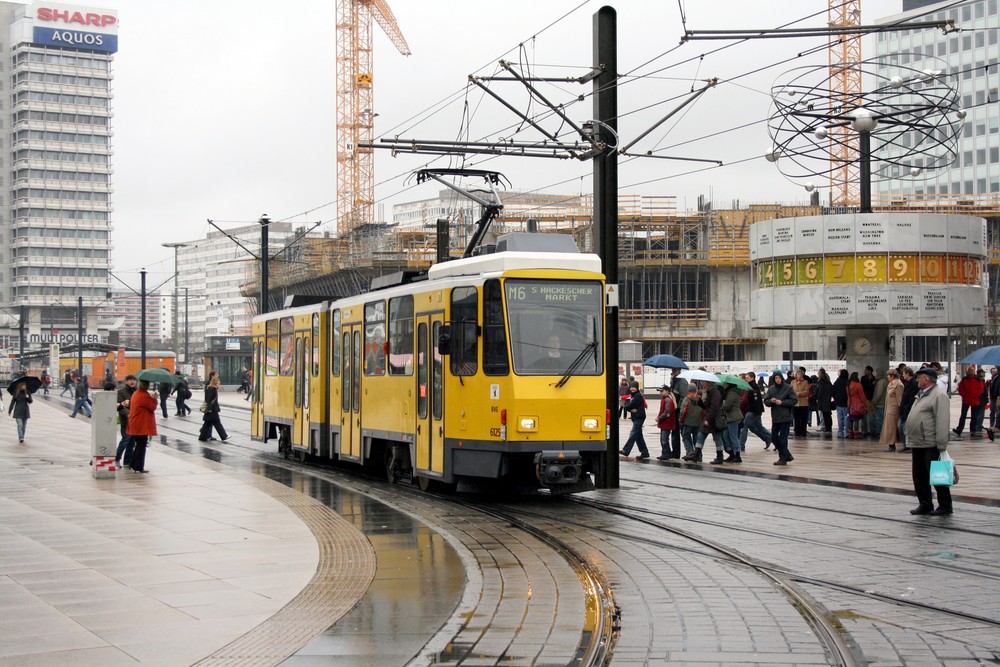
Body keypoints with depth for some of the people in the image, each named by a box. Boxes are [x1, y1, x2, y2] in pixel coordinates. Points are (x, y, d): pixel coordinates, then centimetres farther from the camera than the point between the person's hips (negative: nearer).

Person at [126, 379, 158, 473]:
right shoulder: (145, 396, -19)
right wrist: (154, 399, -2)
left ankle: (132, 464, 24)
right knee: (142, 446, -2)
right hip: (142, 425, -9)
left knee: (138, 445, 20)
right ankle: (139, 467, 0)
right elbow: (153, 407, -15)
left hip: (134, 425, 9)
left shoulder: (135, 394, 9)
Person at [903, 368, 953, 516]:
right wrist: (911, 440, 18)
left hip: (930, 446, -9)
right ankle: (925, 505, 21)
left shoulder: (939, 395, -13)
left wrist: (941, 445, -22)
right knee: (919, 477, 12)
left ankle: (945, 506, 7)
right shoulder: (921, 395, 17)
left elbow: (942, 422, -18)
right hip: (917, 444, 9)